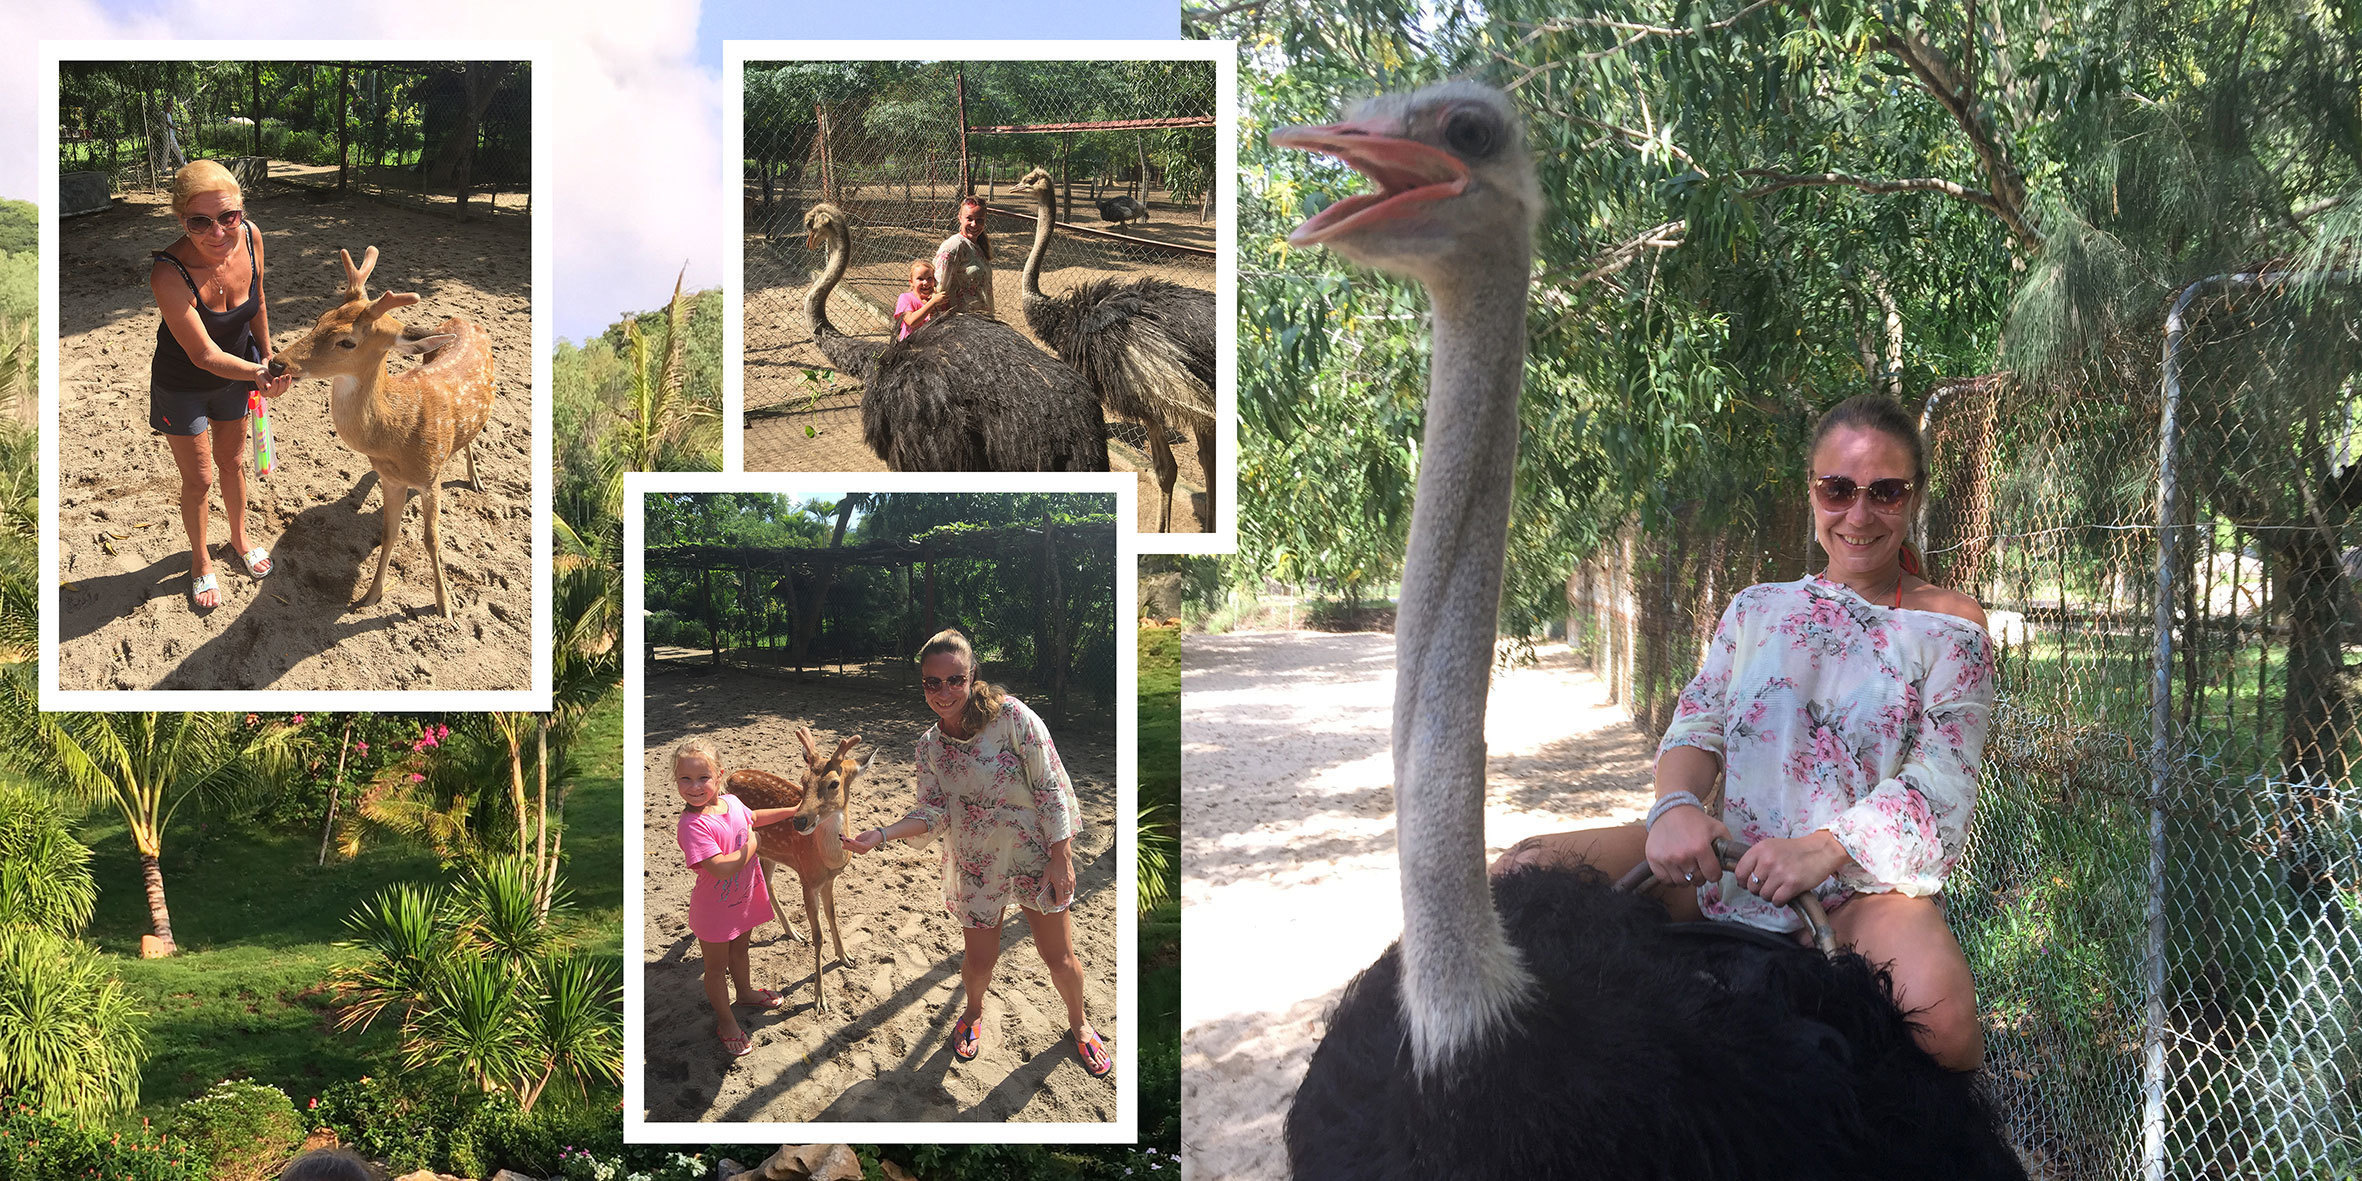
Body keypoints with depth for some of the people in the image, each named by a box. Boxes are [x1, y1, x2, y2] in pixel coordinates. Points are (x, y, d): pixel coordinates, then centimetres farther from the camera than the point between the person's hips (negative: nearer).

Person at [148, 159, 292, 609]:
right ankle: (200, 560, 39)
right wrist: (262, 374, -32)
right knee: (198, 479, 14)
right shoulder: (168, 274, -39)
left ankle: (239, 538, 50)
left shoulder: (250, 236, -23)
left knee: (232, 462, 25)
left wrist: (265, 357, 8)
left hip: (236, 373, 4)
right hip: (183, 388, -4)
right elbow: (205, 356, -33)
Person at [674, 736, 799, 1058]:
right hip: (714, 909, -7)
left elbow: (753, 817, 15)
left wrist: (792, 811, 18)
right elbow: (721, 868, -41)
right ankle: (726, 1020, 34)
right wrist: (751, 845, -26)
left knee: (739, 951, 32)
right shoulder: (693, 825, -34)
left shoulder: (730, 802, -10)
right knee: (717, 967, 16)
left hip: (744, 898, 7)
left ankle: (746, 991, 57)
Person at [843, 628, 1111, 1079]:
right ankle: (974, 1012, 44)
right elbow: (933, 813, -4)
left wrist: (1061, 859, -14)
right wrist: (881, 835, -20)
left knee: (1061, 959, 5)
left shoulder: (1010, 716, -16)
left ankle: (1078, 1023, 34)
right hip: (975, 867, 3)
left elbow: (1051, 788, -13)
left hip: (1036, 855, -3)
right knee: (980, 958, 9)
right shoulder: (929, 745, -1)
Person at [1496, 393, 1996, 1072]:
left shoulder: (1952, 627, 5)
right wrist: (1675, 806, -17)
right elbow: (1697, 724, 8)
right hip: (1724, 859, 4)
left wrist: (1822, 850, -24)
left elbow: (1941, 779, -6)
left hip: (1865, 881, -3)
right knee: (1525, 872, -13)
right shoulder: (1757, 609, 18)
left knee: (1942, 1024, -35)